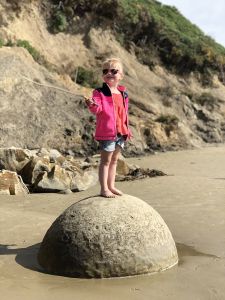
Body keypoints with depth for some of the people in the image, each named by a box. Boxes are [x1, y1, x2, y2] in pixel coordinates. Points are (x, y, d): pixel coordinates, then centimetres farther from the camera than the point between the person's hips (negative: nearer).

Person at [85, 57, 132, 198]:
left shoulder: (124, 94, 11)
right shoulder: (100, 92, -9)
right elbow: (98, 109, -21)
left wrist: (127, 130, 16)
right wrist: (92, 105, -43)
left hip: (121, 133, 7)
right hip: (107, 132, -7)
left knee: (114, 160, 15)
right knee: (106, 160, -1)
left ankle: (111, 186, 26)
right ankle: (104, 188, 5)